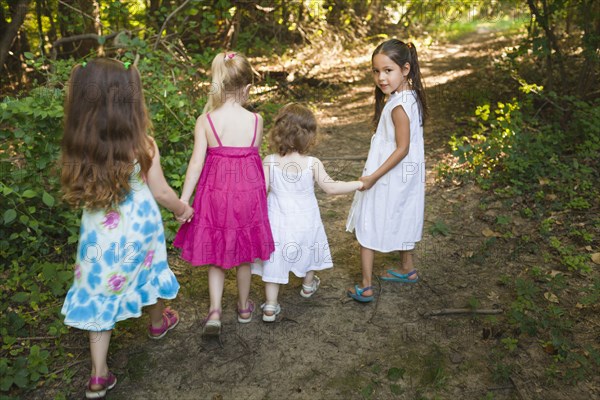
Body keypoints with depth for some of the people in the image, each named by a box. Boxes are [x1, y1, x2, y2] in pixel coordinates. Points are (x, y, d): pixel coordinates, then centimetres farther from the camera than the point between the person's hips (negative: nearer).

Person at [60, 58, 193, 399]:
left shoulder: (78, 147, -13)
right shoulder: (142, 145, -20)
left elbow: (79, 192, 0)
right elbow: (161, 193, -11)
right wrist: (183, 209, 7)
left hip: (99, 233, 1)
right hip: (138, 228, -1)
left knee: (101, 292, 12)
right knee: (149, 270, 27)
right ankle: (159, 321, 55)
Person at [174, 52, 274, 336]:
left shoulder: (205, 121, -11)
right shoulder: (255, 120, -9)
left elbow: (196, 163, -13)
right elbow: (254, 155, -2)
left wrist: (183, 200, -10)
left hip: (215, 192, 0)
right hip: (248, 192, 1)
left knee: (215, 256, 15)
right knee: (243, 254, 19)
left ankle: (214, 312, 5)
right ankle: (244, 307, 35)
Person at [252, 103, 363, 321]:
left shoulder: (269, 162, -17)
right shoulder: (312, 164, -19)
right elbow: (331, 188, -13)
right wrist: (358, 184, -1)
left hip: (278, 222, 0)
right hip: (305, 221, 0)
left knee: (274, 261, 10)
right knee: (308, 250, 27)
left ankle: (270, 307, 11)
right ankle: (308, 285, 51)